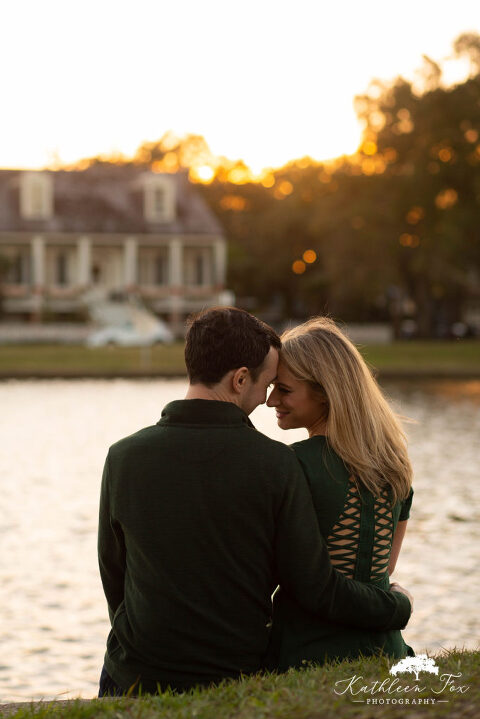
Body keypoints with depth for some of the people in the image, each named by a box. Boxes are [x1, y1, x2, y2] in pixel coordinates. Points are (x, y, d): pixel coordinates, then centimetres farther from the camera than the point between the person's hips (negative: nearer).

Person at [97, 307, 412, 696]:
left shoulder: (123, 458, -6)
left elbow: (113, 575, 7)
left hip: (137, 678, 1)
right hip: (234, 676, -1)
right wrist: (398, 606, 9)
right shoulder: (276, 464, -12)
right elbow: (317, 588, -8)